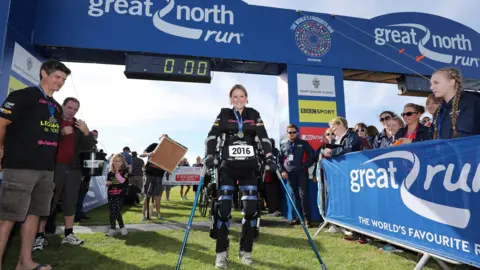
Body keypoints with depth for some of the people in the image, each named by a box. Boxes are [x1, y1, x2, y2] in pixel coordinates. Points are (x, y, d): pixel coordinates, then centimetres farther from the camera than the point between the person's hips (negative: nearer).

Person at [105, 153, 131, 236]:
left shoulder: (124, 171, -3)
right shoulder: (110, 173, 11)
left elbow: (122, 180, -18)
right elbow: (107, 183, 20)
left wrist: (117, 172, -18)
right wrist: (108, 183, -4)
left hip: (120, 195, -5)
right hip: (111, 195, 5)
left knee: (117, 212, -10)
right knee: (112, 212, 8)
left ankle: (122, 227, 5)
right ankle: (112, 229, 18)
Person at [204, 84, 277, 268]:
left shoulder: (254, 115, 9)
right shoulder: (224, 114, 5)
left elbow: (263, 136, 0)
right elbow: (212, 136, -6)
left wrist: (269, 157, -15)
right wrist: (210, 156, -23)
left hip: (249, 167, 2)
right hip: (228, 166, -1)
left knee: (251, 208, -2)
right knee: (223, 208, -6)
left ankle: (245, 251, 14)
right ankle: (221, 252, 8)